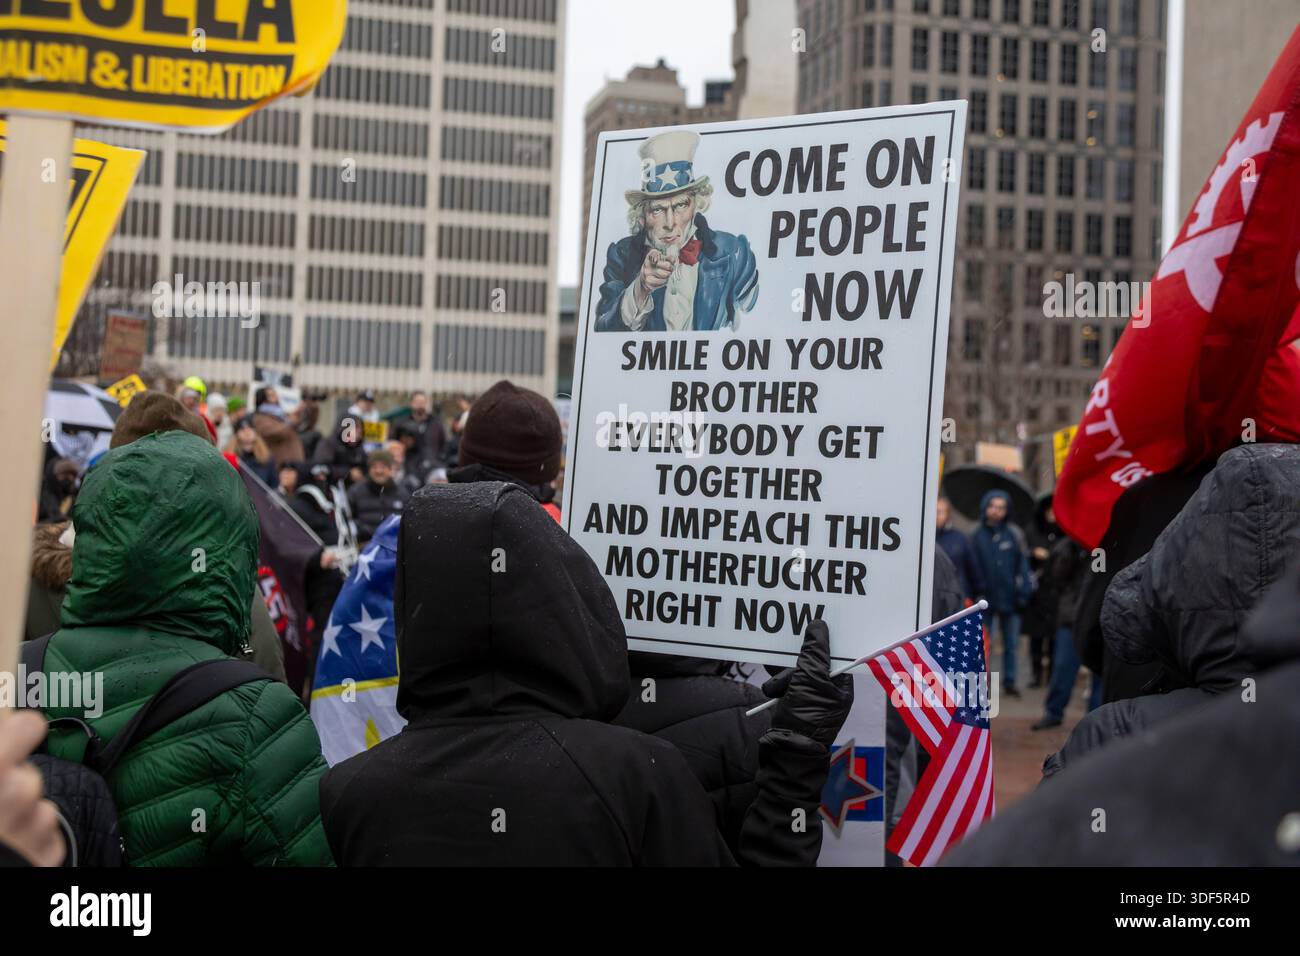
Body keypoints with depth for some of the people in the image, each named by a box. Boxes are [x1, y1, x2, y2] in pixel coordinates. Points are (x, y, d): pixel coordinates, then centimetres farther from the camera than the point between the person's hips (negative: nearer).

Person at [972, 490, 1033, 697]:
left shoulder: (1013, 534, 1)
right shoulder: (977, 535, -2)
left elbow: (1022, 564, 1)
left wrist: (1023, 591, -6)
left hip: (1010, 599, 1)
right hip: (987, 600, -1)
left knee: (1011, 645, 11)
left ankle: (1009, 682, 21)